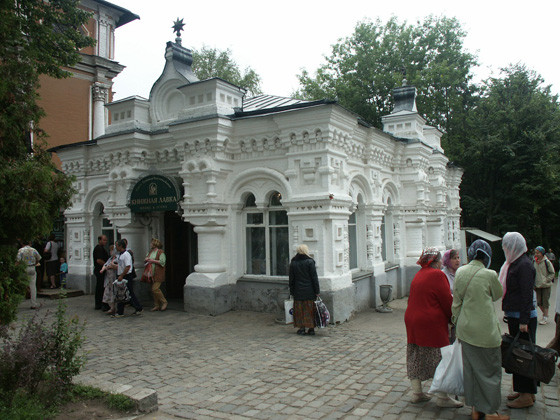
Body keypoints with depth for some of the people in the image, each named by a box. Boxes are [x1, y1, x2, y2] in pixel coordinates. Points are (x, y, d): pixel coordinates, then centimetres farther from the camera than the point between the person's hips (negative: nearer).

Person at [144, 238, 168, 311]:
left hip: (158, 274, -8)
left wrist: (153, 261, -17)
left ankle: (164, 302, 1)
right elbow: (145, 261, 25)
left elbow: (162, 262, -17)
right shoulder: (150, 252, 17)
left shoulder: (160, 252, -8)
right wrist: (146, 260, 2)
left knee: (155, 289, -15)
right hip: (151, 274, 8)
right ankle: (157, 305, 15)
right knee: (153, 289, 8)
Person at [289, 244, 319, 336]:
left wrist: (292, 291, 13)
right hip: (309, 291, -2)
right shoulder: (310, 262, -8)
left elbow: (291, 279, 6)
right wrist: (317, 291, -3)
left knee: (299, 310, 9)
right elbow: (314, 278, -8)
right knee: (310, 310, 5)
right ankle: (311, 329, 10)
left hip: (298, 291, 2)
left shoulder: (293, 263, 1)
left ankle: (302, 328, 11)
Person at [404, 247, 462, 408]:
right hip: (431, 324, -9)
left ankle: (417, 393, 19)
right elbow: (447, 301, -13)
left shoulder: (418, 274, 13)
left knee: (416, 358, 12)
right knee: (439, 358, 0)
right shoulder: (437, 275, -13)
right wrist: (453, 318, 2)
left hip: (412, 321, 9)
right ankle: (442, 397, 7)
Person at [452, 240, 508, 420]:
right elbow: (498, 295, 3)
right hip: (485, 329, -5)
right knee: (490, 369, 9)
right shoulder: (489, 274, -15)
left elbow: (456, 302, 5)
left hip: (465, 329, 5)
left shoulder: (460, 272, -1)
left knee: (471, 368, 15)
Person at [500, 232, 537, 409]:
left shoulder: (524, 265, -16)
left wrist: (524, 320, -21)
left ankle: (527, 396, 8)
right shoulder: (514, 263, 12)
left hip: (522, 316, -9)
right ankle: (522, 389, 26)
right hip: (513, 315, 10)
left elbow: (527, 294, -20)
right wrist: (509, 314, 19)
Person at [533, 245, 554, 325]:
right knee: (539, 302, 7)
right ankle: (545, 313, 29)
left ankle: (545, 318, 10)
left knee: (545, 301, 0)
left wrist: (546, 280, -13)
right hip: (538, 285, 4)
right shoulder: (534, 262, 4)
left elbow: (552, 273, -3)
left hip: (546, 285, -4)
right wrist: (534, 284, 5)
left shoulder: (547, 262, -9)